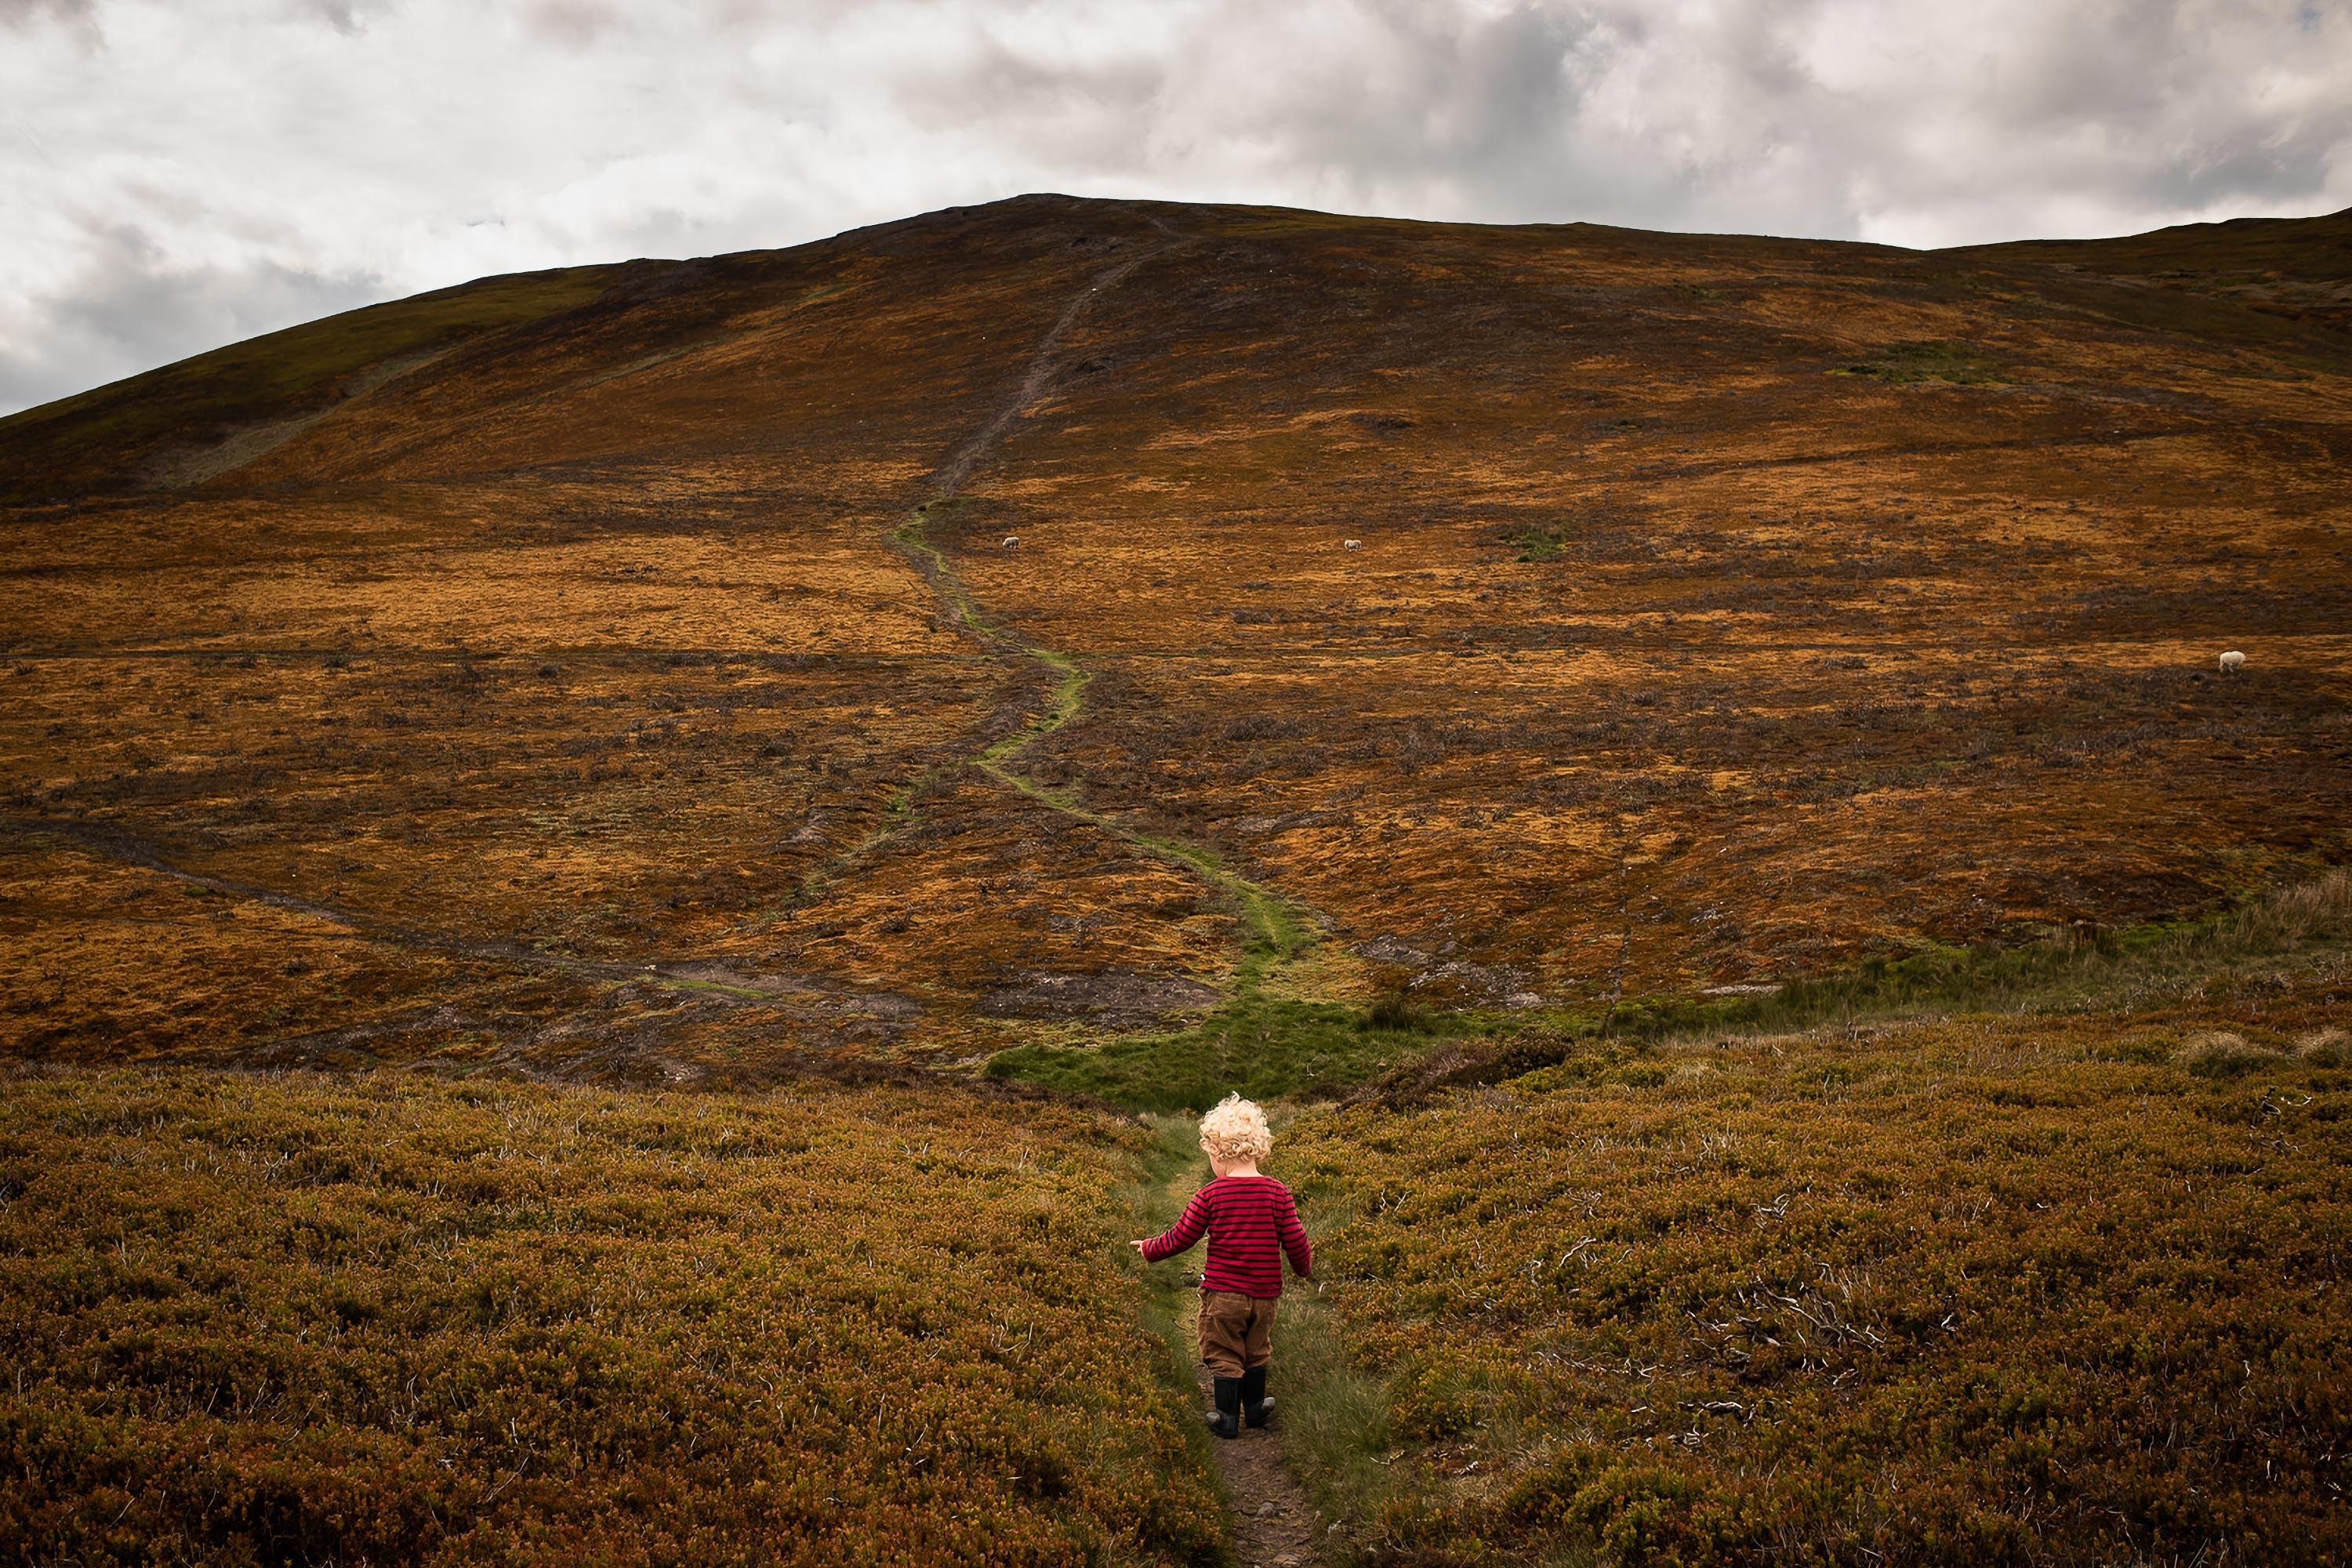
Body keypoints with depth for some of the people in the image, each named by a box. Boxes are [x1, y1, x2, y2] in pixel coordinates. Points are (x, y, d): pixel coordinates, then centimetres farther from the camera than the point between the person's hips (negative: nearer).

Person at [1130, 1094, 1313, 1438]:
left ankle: (1227, 1419, 16)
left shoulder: (1211, 1195, -13)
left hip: (1222, 1291, -3)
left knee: (1223, 1355, 11)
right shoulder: (1278, 1193, -7)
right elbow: (1295, 1242, -3)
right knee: (1256, 1352, 22)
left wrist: (1149, 1249, 12)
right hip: (1264, 1292, 3)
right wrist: (1305, 1268, 18)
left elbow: (1180, 1238, -6)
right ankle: (1255, 1408, 36)